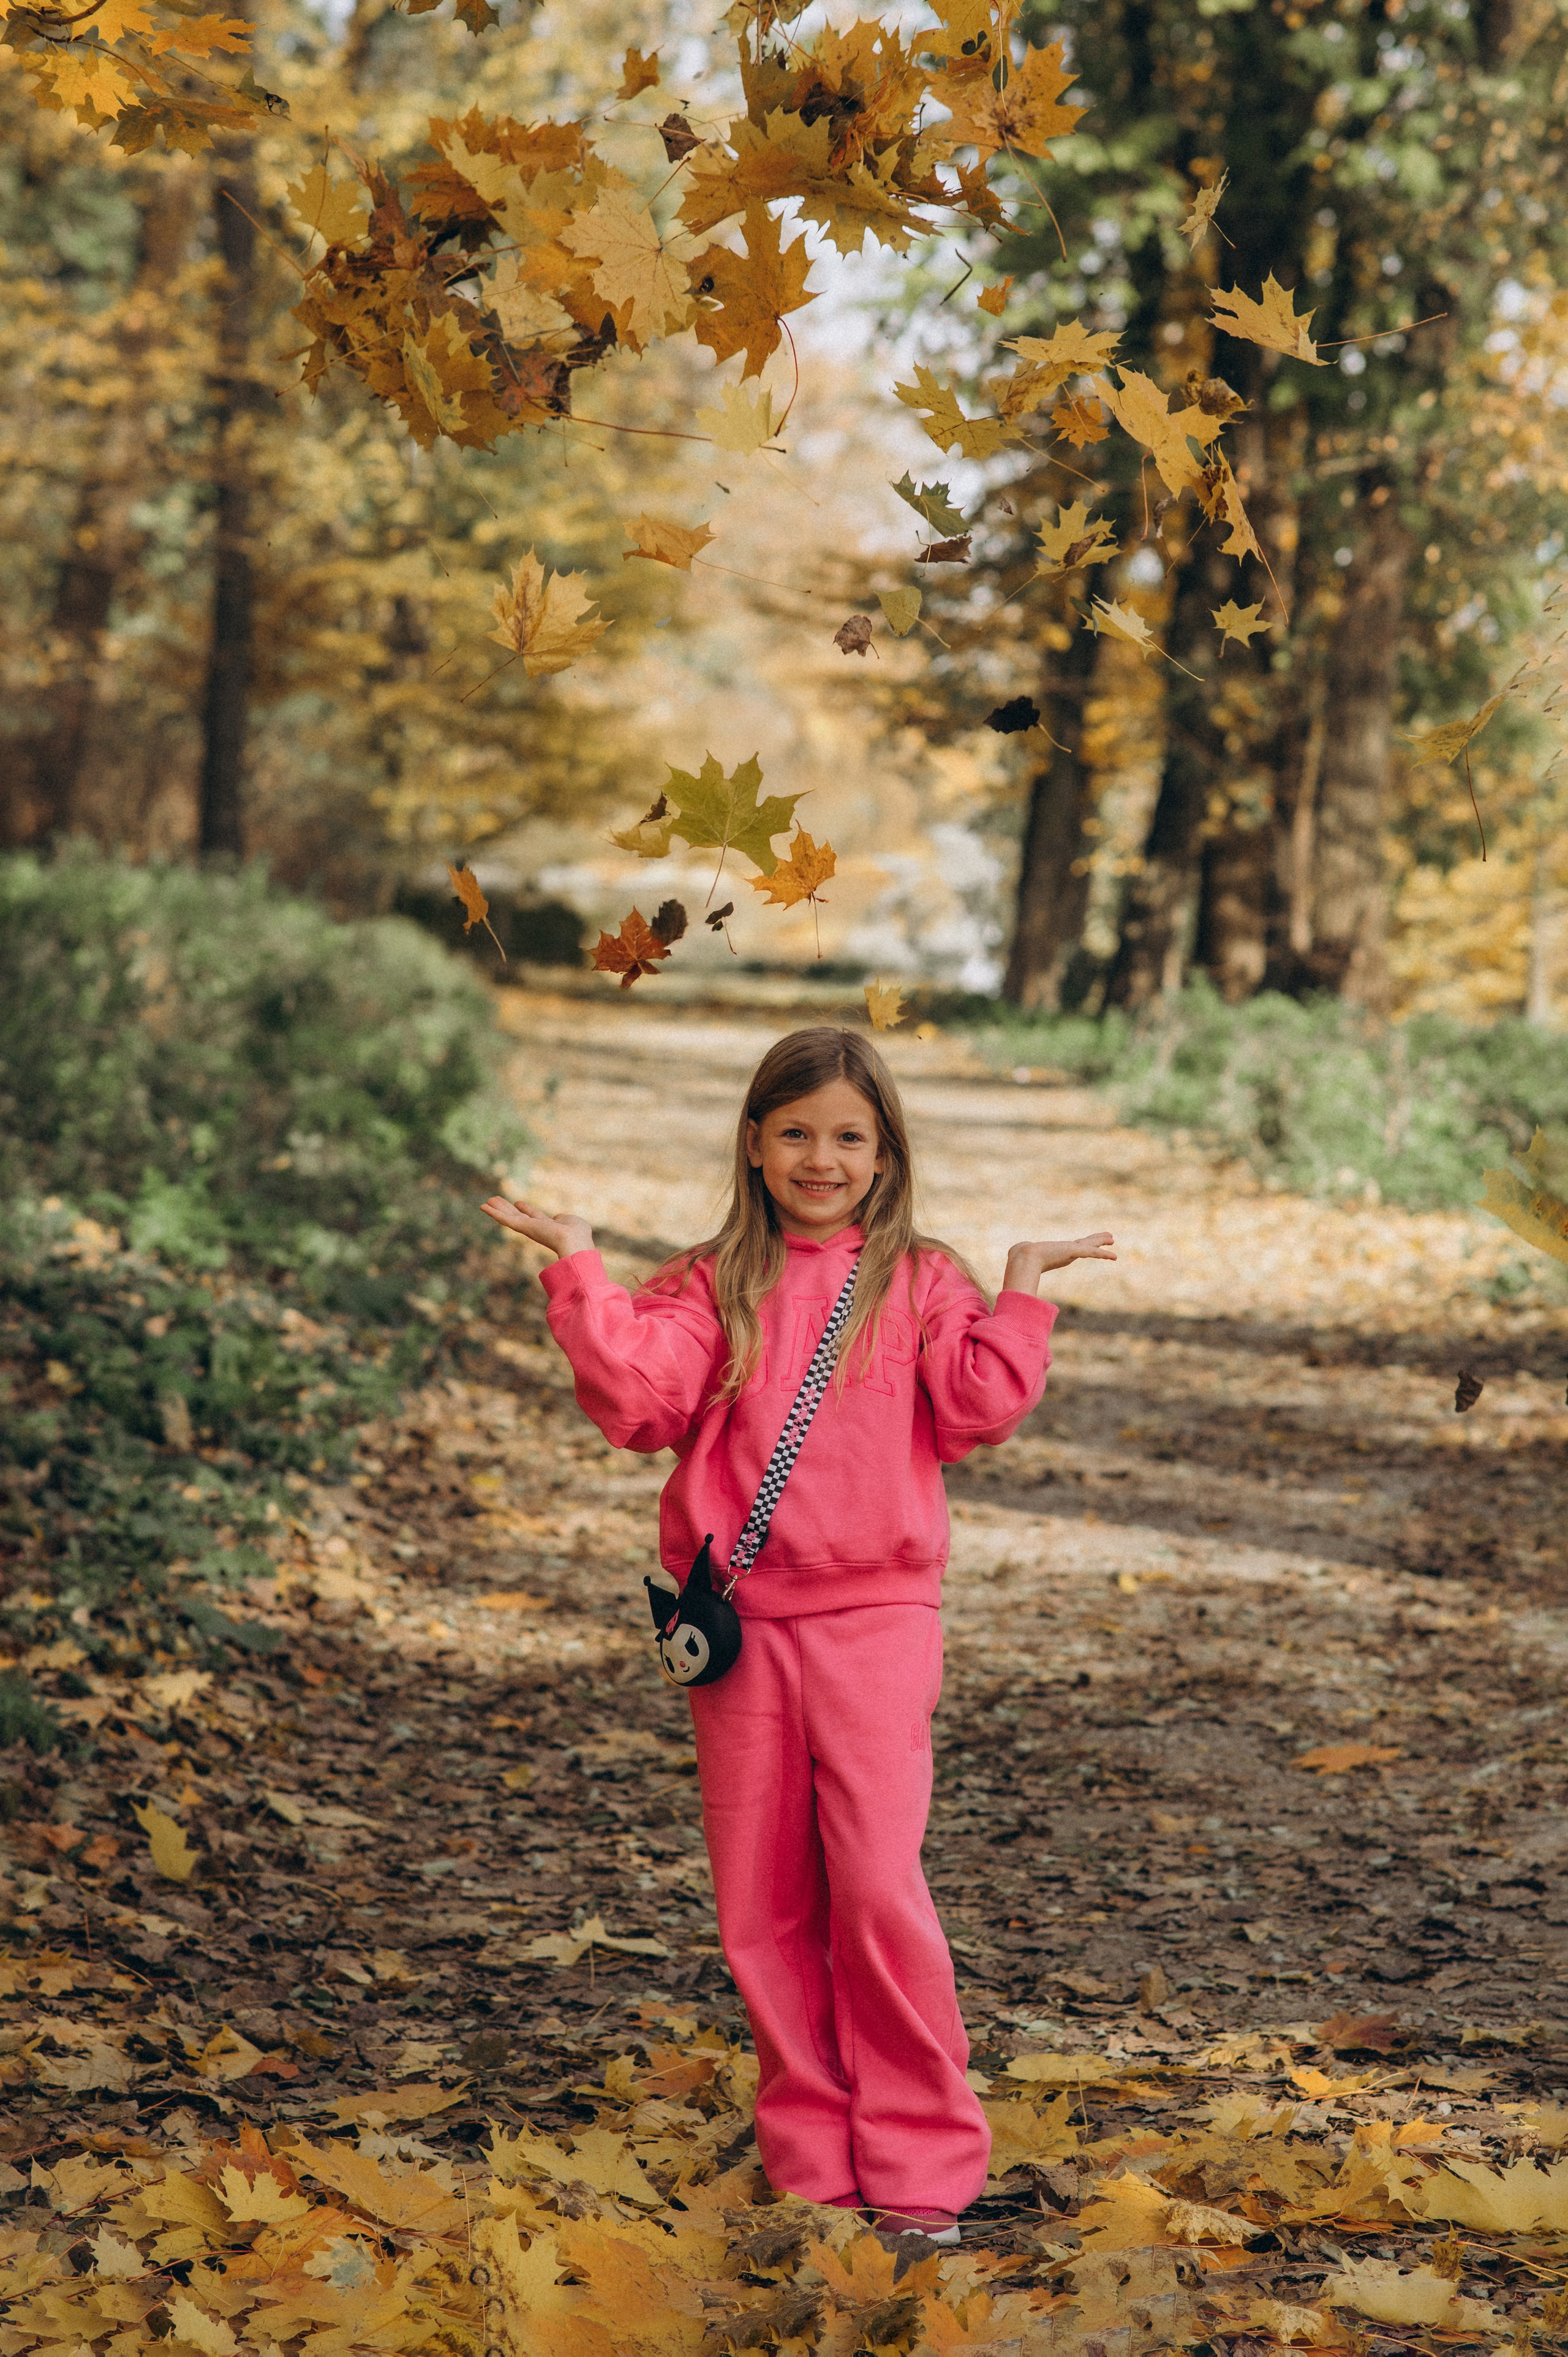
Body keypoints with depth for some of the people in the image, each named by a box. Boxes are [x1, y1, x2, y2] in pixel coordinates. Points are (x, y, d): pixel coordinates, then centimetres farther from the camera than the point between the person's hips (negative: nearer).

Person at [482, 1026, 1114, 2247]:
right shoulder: (713, 1287, 9)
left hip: (875, 1618, -2)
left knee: (878, 1888, -10)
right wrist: (579, 1268, -9)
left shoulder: (919, 1281, 7)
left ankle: (919, 2167, 2)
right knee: (764, 1905, 5)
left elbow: (977, 1409, -6)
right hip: (739, 1626, 2)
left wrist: (1023, 1290, -8)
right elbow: (641, 1398, -7)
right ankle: (813, 2165, 17)